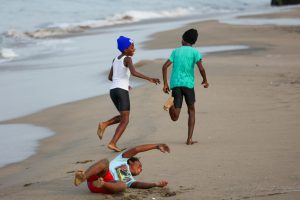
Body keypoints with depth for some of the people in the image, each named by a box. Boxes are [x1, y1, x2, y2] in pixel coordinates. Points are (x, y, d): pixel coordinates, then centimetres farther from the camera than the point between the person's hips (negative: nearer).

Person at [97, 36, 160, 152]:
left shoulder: (115, 59, 17)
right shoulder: (127, 59, -5)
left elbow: (110, 77, 22)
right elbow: (134, 72, -24)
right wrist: (149, 79, -28)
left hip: (112, 90, 7)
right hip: (122, 91, -7)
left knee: (123, 117, 23)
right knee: (125, 120, -1)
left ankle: (104, 125, 1)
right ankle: (113, 143, -14)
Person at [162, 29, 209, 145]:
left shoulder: (175, 51, 14)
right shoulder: (195, 52, 5)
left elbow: (165, 66, 3)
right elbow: (201, 68, -9)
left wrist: (165, 84, 7)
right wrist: (205, 81, 8)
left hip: (175, 84, 2)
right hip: (188, 84, -2)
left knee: (175, 117, -1)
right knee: (191, 111, 18)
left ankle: (171, 103, -32)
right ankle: (189, 139, 10)